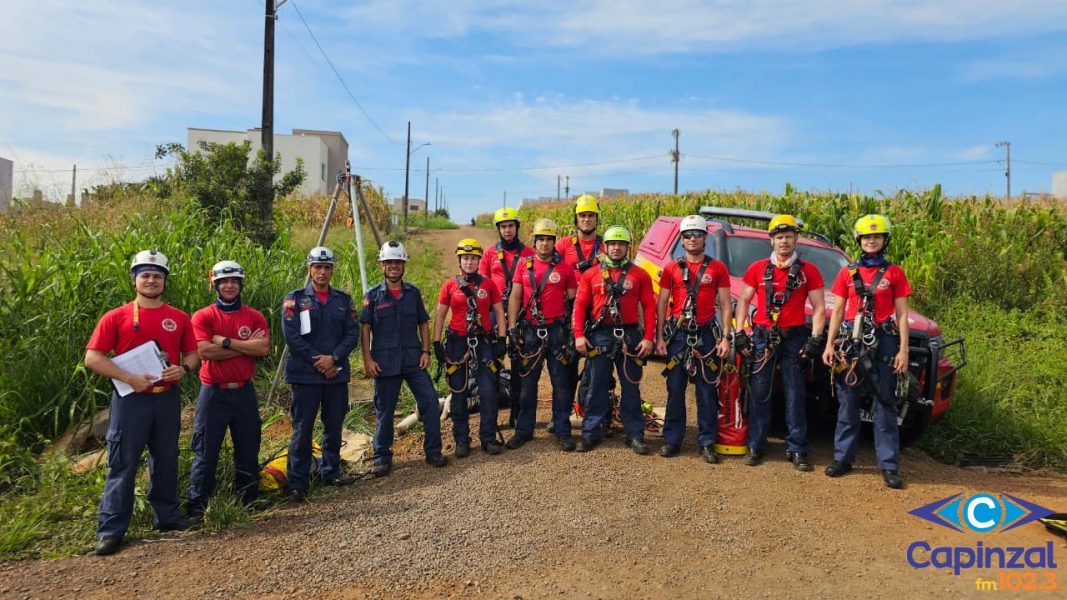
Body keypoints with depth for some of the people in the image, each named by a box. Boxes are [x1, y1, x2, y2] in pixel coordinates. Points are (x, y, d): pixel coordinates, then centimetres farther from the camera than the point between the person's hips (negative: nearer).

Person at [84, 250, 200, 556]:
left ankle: (166, 514, 28)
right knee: (123, 464, 0)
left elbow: (192, 354, 12)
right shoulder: (116, 317, -2)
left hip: (168, 399, 3)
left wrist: (183, 369, -11)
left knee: (166, 459, 14)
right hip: (131, 399, -3)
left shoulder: (179, 318, 6)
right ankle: (111, 529, 9)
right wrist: (129, 378, -17)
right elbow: (92, 358, -6)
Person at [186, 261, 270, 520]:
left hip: (244, 392, 3)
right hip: (214, 392, -2)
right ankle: (196, 504, 16)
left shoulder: (255, 317, 4)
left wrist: (226, 341, -15)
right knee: (205, 450, 4)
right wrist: (246, 346, -13)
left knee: (248, 448, 11)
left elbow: (264, 348, -12)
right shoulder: (203, 317, -2)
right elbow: (205, 351, -17)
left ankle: (249, 498, 26)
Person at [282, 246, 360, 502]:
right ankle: (297, 483, 6)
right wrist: (317, 361, -11)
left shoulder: (343, 300, 9)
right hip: (305, 375, -3)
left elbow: (353, 334, 3)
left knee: (334, 426, 12)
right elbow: (291, 336, -8)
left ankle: (331, 471, 28)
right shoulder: (295, 299, 0)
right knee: (302, 429, -1)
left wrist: (333, 358, -12)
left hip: (337, 373, 4)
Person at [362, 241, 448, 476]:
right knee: (384, 411, 5)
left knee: (430, 402, -5)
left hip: (414, 361, 2)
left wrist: (426, 351, 2)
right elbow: (365, 329, 0)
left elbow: (423, 323, 12)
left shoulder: (413, 293, 8)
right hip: (384, 363, -2)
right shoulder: (373, 295, 1)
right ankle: (382, 458, 19)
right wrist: (367, 359, -7)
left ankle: (433, 452, 9)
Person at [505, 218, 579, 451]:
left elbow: (573, 300, 4)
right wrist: (512, 329, -2)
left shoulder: (565, 268, 1)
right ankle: (523, 430, 19)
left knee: (561, 383, 4)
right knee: (527, 382, 8)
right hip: (530, 331, 2)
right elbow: (514, 298, 6)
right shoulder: (524, 266, 6)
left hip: (557, 331, -1)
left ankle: (562, 431, 15)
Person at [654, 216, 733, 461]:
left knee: (707, 391, 4)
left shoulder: (717, 268, 4)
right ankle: (672, 440, 14)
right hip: (677, 334, 1)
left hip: (706, 335, -1)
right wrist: (659, 337, 1)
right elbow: (661, 303, 8)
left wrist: (725, 337, -4)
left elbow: (725, 305, 4)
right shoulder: (671, 268, 7)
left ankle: (707, 443, 13)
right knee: (675, 390, 5)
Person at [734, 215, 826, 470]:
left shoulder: (808, 271, 4)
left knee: (795, 396, 3)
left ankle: (797, 450, 13)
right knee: (759, 394, 4)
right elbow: (743, 301, 8)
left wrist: (815, 339, -7)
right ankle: (755, 446, 14)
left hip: (794, 338, -1)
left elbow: (819, 308, 3)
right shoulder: (758, 269, 6)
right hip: (762, 337, 1)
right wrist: (739, 333, -1)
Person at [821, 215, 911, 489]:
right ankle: (843, 458, 15)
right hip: (851, 342, 1)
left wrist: (903, 350, -4)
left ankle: (889, 465, 8)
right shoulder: (847, 273, 9)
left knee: (885, 405, 2)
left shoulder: (894, 273, 5)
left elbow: (901, 314, 3)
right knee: (847, 402, 6)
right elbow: (837, 311, 10)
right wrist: (829, 345, 2)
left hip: (883, 342, -1)